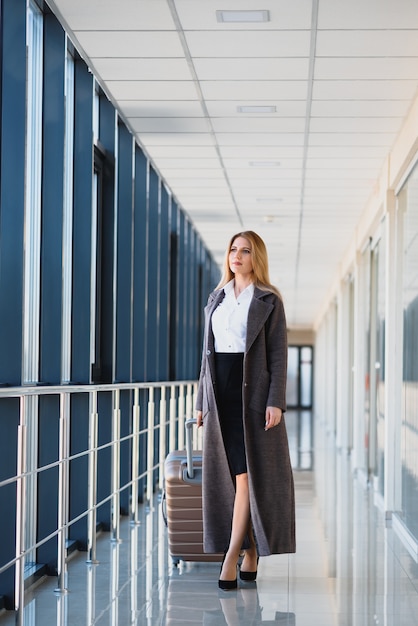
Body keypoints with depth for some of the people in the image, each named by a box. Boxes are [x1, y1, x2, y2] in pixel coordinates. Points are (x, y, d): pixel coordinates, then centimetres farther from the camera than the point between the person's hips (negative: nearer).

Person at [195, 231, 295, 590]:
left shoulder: (269, 301, -1)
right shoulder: (217, 299, 14)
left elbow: (278, 355, -5)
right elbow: (208, 352, 16)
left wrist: (275, 401, -15)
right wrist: (201, 400, 12)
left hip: (252, 392, -5)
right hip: (220, 391, 6)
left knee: (247, 474, -9)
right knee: (229, 475, 6)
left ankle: (231, 557, -10)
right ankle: (251, 553, 14)